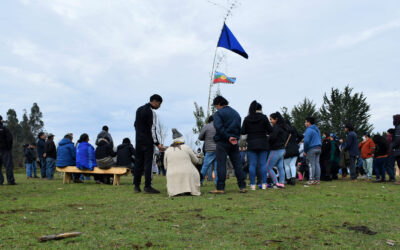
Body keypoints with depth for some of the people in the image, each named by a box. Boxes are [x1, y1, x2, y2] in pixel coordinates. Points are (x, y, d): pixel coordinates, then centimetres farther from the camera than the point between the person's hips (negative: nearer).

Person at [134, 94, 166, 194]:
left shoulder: (139, 109, 15)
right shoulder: (151, 112, -12)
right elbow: (152, 129, -16)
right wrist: (157, 144, -16)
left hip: (138, 140, 8)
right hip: (147, 142, -8)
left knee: (139, 162, 10)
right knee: (148, 163, -5)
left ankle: (136, 186, 12)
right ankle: (147, 186, -4)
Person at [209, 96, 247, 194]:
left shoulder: (218, 114, -5)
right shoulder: (236, 113, 17)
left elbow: (219, 128, -18)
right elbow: (239, 128, 16)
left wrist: (228, 137, -15)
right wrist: (235, 137, 9)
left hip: (222, 142, -6)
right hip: (234, 142, 6)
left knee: (221, 164, -4)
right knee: (237, 164, 8)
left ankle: (220, 188, -4)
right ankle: (242, 186, 8)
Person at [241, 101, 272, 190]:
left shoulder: (247, 118, 0)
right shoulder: (263, 117, -3)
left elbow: (243, 132, 2)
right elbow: (270, 130, -4)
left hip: (251, 144, 1)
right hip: (263, 143, 0)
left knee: (252, 164, 2)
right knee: (263, 163, 5)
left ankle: (253, 184, 1)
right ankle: (264, 184, 3)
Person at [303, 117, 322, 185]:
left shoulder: (309, 130, -11)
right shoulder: (317, 129, 18)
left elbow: (306, 141, -16)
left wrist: (305, 151, -9)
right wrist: (319, 147, 20)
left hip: (312, 149, -8)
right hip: (318, 148, 8)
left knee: (311, 164, -6)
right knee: (317, 163, 8)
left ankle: (311, 180, -7)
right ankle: (317, 179, 8)